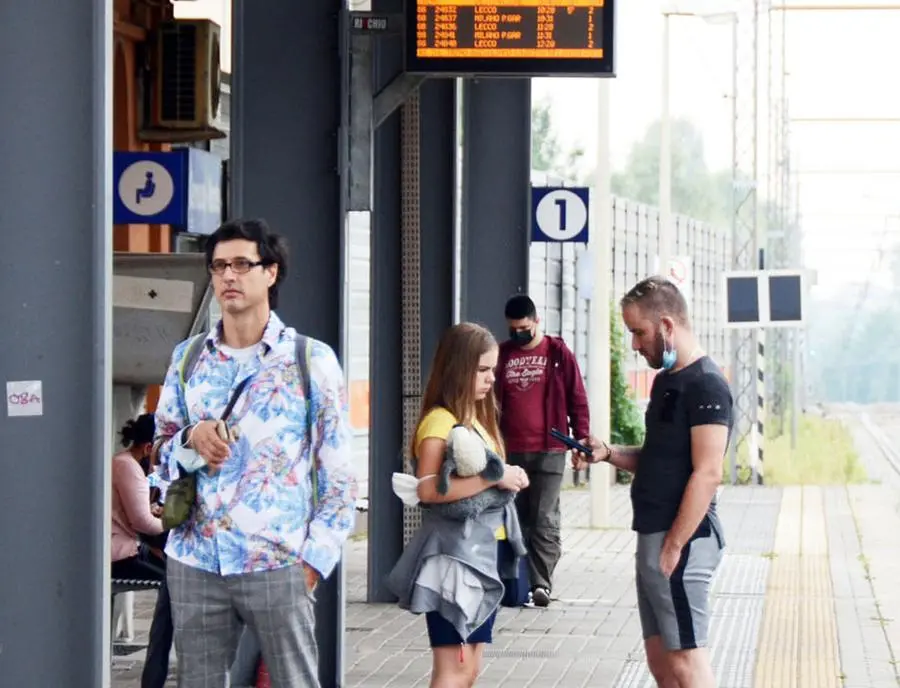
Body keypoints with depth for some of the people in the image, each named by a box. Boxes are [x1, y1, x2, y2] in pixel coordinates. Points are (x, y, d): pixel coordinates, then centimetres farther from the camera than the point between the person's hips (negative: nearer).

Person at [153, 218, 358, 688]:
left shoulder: (312, 360, -1)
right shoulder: (187, 357, 10)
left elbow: (337, 470, -1)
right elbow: (161, 449, 15)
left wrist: (315, 556, -7)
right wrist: (191, 440, -8)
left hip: (278, 563, -3)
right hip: (195, 562, 3)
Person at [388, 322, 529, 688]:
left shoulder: (475, 418, 15)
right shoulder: (440, 421, -14)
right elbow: (428, 489, -26)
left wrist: (508, 479, 4)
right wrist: (493, 479, -25)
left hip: (482, 552, 10)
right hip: (453, 555, -10)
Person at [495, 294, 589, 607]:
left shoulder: (558, 354, 1)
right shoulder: (502, 355, 9)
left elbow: (577, 400, 3)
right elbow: (491, 401, 16)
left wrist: (581, 439, -3)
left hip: (548, 452, -3)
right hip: (510, 452, 3)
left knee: (545, 520, -7)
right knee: (517, 519, 7)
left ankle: (541, 582, -9)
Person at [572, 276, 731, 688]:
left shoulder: (705, 385, -14)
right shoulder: (666, 380, 15)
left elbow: (707, 474, -19)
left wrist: (673, 546, -20)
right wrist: (608, 454, 6)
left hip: (681, 541, -10)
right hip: (653, 537, 10)